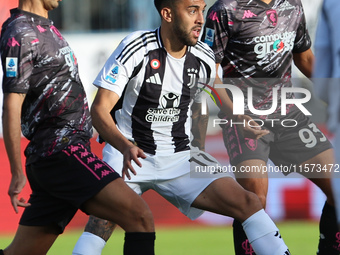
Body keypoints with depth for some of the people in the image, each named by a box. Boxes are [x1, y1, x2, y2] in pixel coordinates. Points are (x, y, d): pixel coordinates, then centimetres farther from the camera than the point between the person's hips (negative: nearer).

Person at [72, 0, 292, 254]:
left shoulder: (205, 59, 1)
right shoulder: (136, 48, -13)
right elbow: (100, 109, -17)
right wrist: (126, 147, -33)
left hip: (181, 159, 4)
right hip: (127, 155, -4)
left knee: (248, 203, -12)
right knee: (102, 222, -28)